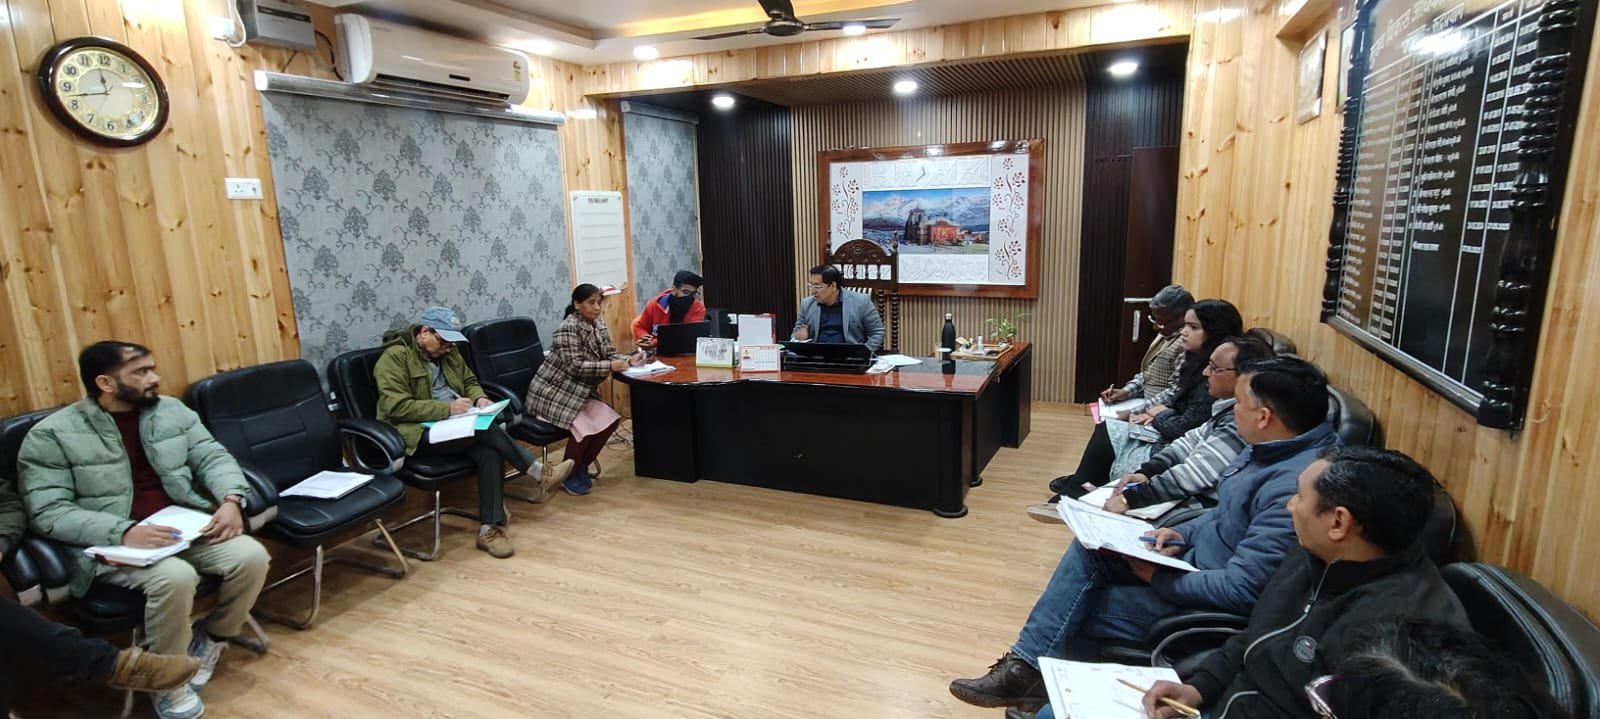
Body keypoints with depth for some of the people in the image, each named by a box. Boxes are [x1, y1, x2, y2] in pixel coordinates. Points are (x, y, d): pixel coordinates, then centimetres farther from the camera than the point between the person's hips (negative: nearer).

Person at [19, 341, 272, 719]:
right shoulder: (51, 435, -6)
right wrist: (124, 532, -27)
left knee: (251, 557, -21)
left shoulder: (171, 410, 7)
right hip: (111, 545, -4)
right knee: (175, 577, -33)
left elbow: (212, 456, 5)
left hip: (183, 526, 4)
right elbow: (48, 512, -11)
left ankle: (210, 639, 8)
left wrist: (231, 500, -17)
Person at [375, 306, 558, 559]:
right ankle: (537, 472, -17)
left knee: (490, 452, -25)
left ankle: (490, 528, -23)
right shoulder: (394, 357, -8)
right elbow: (396, 407, -17)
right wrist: (447, 409, -23)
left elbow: (469, 381, 25)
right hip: (419, 433, -6)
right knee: (485, 429, -31)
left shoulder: (448, 351, 14)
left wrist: (479, 398, 1)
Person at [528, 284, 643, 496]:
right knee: (585, 428, -24)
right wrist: (610, 367, -30)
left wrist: (629, 359, -16)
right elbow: (575, 367, -27)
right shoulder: (568, 328, -20)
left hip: (578, 391, 8)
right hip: (552, 392, -8)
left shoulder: (598, 325, 5)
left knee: (610, 419, -9)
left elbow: (610, 354, 3)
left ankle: (580, 467, 10)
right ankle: (567, 474, 2)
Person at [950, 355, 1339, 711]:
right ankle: (1026, 667, -5)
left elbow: (1242, 590, -30)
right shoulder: (1272, 447, 1)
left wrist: (1159, 577, -18)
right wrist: (1182, 533, 0)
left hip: (1217, 606, -9)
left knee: (1077, 610, -8)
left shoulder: (1294, 486, -30)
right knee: (1090, 547, -5)